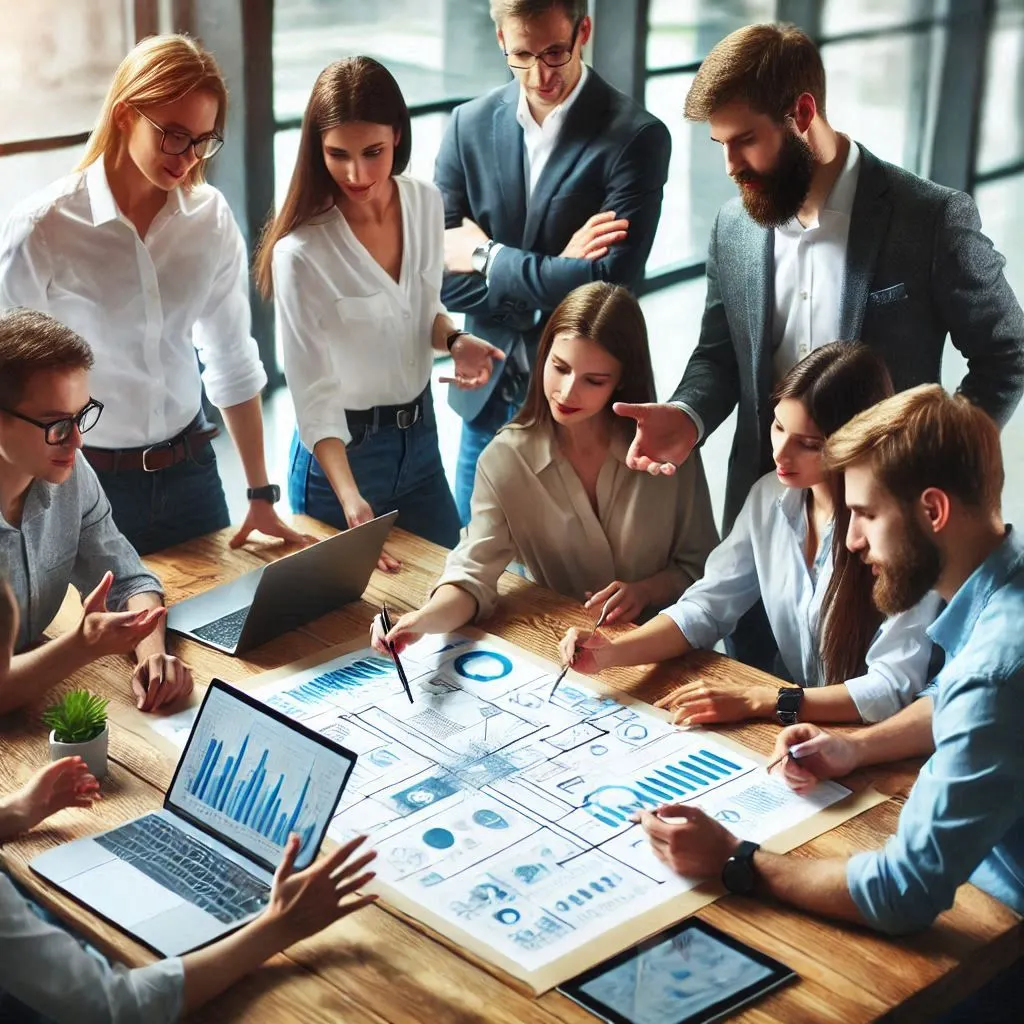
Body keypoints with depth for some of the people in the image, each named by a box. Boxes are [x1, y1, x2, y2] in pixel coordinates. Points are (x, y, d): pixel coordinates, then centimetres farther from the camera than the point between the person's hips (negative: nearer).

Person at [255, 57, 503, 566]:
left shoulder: (425, 203, -6)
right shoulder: (300, 253, -24)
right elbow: (314, 398, -23)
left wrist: (454, 339, -11)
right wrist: (351, 501, -36)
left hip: (420, 438, 5)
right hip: (342, 452, -5)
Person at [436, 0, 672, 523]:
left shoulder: (637, 137, -11)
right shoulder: (469, 125, 1)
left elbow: (613, 280, -20)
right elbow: (435, 272, -4)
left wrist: (486, 258, -13)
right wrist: (553, 275, -16)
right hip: (487, 398, 4)